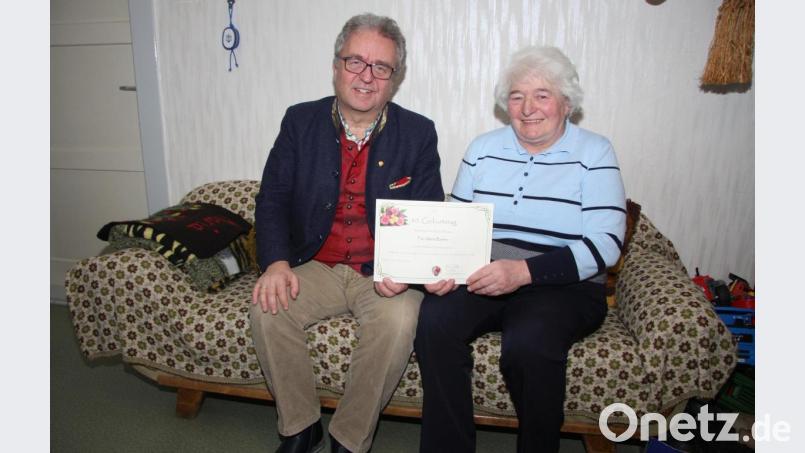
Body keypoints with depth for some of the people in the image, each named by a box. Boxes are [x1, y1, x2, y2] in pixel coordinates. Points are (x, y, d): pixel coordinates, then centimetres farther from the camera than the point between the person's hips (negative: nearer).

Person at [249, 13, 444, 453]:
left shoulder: (418, 133, 0)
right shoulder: (300, 121, 4)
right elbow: (272, 198, 2)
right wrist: (276, 262, -16)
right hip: (314, 265, 2)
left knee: (398, 320, -30)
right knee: (267, 309, -23)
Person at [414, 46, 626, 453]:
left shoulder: (594, 154, 1)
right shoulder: (483, 148, 13)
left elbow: (605, 243, -9)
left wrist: (523, 271, -23)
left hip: (564, 286, -2)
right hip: (480, 278, 3)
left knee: (528, 343, -33)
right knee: (433, 320, -27)